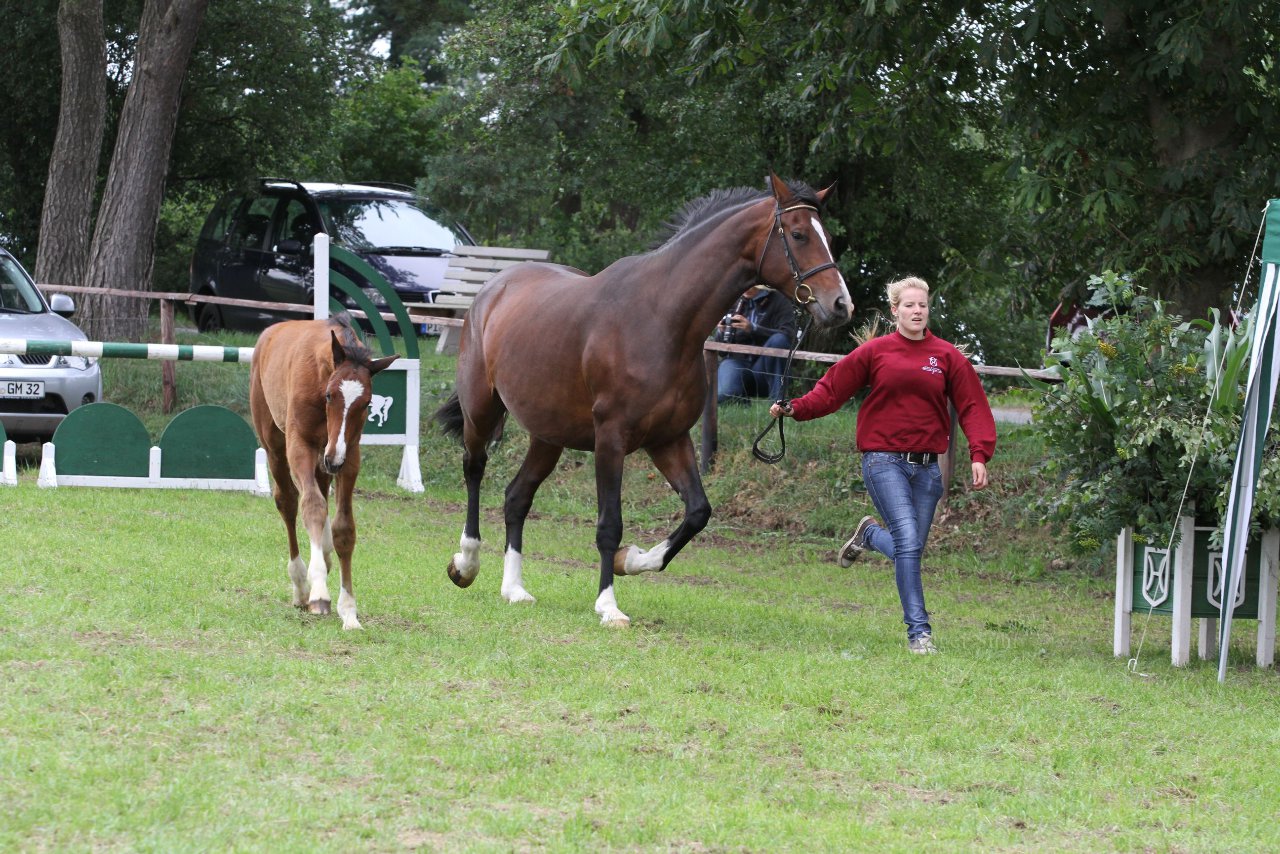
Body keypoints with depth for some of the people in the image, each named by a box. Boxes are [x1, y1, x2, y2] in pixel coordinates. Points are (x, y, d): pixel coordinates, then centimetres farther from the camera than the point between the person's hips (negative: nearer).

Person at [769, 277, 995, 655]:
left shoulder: (947, 357, 6)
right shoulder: (874, 352, 2)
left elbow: (972, 407, 3)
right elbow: (832, 390, 4)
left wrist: (979, 455, -10)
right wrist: (795, 408, -11)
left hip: (927, 465, 3)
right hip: (884, 461, -3)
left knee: (909, 548, 9)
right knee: (908, 542, -17)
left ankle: (870, 535, 43)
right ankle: (919, 631, -13)